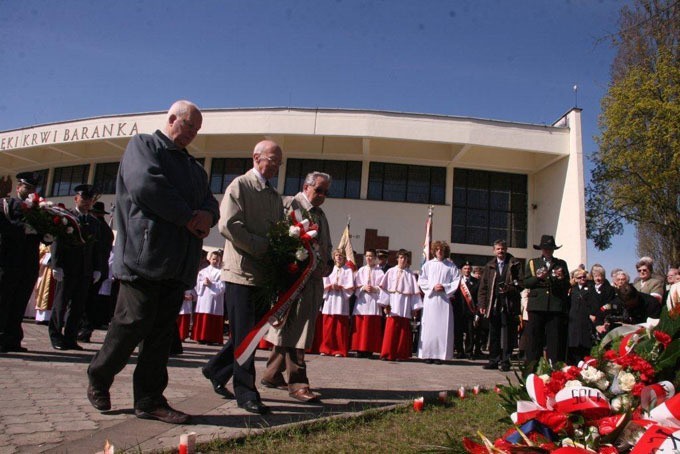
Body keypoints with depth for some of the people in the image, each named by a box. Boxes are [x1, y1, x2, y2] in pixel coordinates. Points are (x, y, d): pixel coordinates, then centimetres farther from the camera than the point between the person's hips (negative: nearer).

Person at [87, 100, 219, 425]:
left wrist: (208, 215, -7)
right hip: (144, 254, -6)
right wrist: (188, 216, -10)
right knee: (133, 323, -5)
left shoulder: (194, 167, 26)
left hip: (178, 262, 7)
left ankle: (150, 399, 11)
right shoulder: (143, 145, 6)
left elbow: (210, 202, 18)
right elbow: (145, 184, -12)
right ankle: (98, 377, 20)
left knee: (163, 330, 5)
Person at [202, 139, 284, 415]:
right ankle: (246, 393, 8)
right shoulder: (240, 185, -3)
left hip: (265, 274, 8)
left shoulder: (275, 196, 19)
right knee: (244, 334, -2)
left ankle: (216, 371, 33)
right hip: (242, 270, -8)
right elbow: (228, 225, -15)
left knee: (251, 332, 14)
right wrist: (264, 248, -17)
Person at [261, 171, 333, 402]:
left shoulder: (321, 215, 22)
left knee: (289, 330, 13)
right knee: (293, 328, -6)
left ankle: (272, 375, 24)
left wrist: (327, 266, 7)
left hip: (315, 279, 8)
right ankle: (297, 383, -2)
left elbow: (327, 247, 26)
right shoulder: (289, 204, -2)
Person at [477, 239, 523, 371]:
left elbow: (520, 283, 3)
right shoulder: (489, 266, 12)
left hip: (509, 305, -2)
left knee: (508, 334, 0)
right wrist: (482, 304, 2)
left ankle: (505, 361, 8)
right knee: (493, 334, 8)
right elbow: (483, 287, 10)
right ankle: (493, 360, 15)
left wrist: (509, 289, -15)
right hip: (493, 304, 3)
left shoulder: (515, 264, 5)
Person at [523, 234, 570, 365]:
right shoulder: (532, 263, 16)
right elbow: (526, 283, 8)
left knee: (555, 339, -2)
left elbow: (567, 285, 14)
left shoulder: (561, 264, 18)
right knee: (534, 339, 0)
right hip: (537, 306, 0)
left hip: (556, 306, 1)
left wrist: (562, 278, -7)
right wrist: (538, 277, -9)